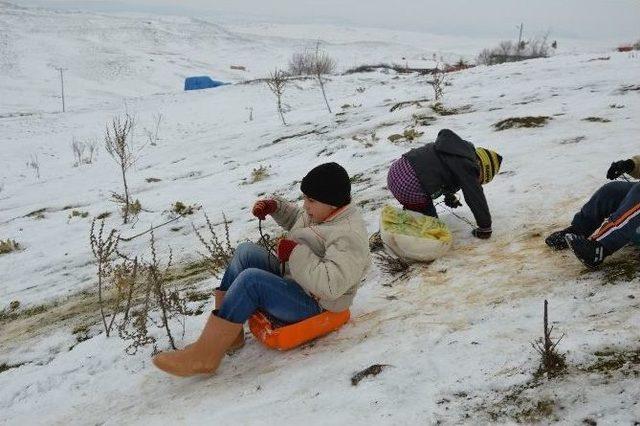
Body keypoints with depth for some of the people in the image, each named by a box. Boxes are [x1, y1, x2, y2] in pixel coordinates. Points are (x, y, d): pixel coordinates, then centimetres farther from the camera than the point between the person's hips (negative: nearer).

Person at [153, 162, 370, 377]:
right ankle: (229, 332, -8)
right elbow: (295, 218, 29)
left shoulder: (349, 236, -24)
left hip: (312, 306, -10)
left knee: (250, 279, -28)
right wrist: (275, 206, 9)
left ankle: (204, 356, -22)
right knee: (246, 251, -2)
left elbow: (332, 285, -35)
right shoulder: (322, 212, 6)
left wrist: (295, 253, -28)